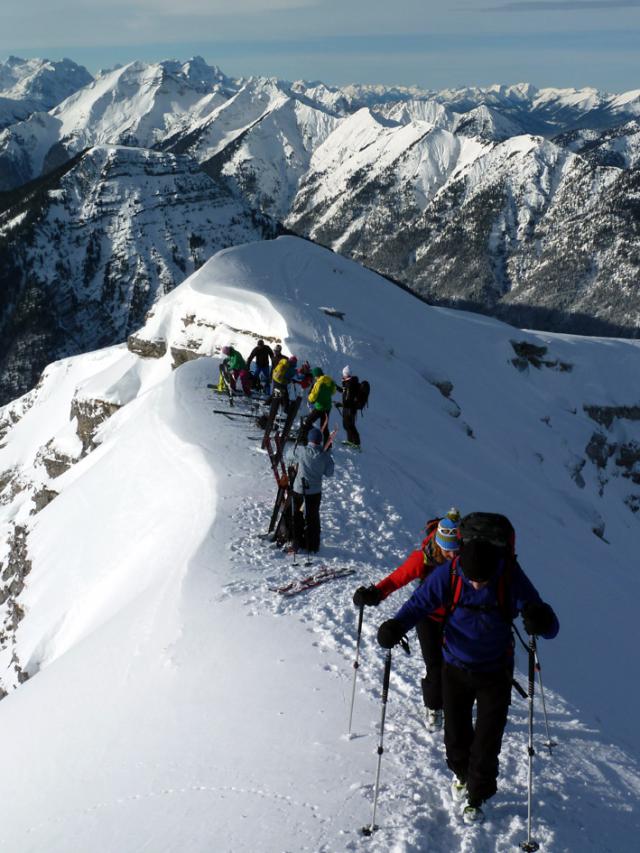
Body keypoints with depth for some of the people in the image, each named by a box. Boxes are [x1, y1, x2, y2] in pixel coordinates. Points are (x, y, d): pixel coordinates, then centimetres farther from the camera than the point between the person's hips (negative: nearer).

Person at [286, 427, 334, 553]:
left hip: (299, 490, -1)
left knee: (298, 518, 14)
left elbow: (290, 455, 2)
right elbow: (329, 473, -1)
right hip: (315, 492, 1)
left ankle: (298, 545, 19)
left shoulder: (301, 451, -16)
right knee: (313, 519, 15)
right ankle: (312, 547, 21)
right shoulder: (325, 455, -11)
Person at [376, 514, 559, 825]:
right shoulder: (448, 574, -21)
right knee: (456, 734, 17)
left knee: (486, 742, 5)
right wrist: (396, 625, -29)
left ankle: (476, 797, 31)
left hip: (495, 674, -1)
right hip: (455, 669, 2)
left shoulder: (512, 577, -24)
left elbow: (550, 627, -24)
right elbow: (419, 604, -9)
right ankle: (462, 773, 49)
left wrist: (542, 620, -49)